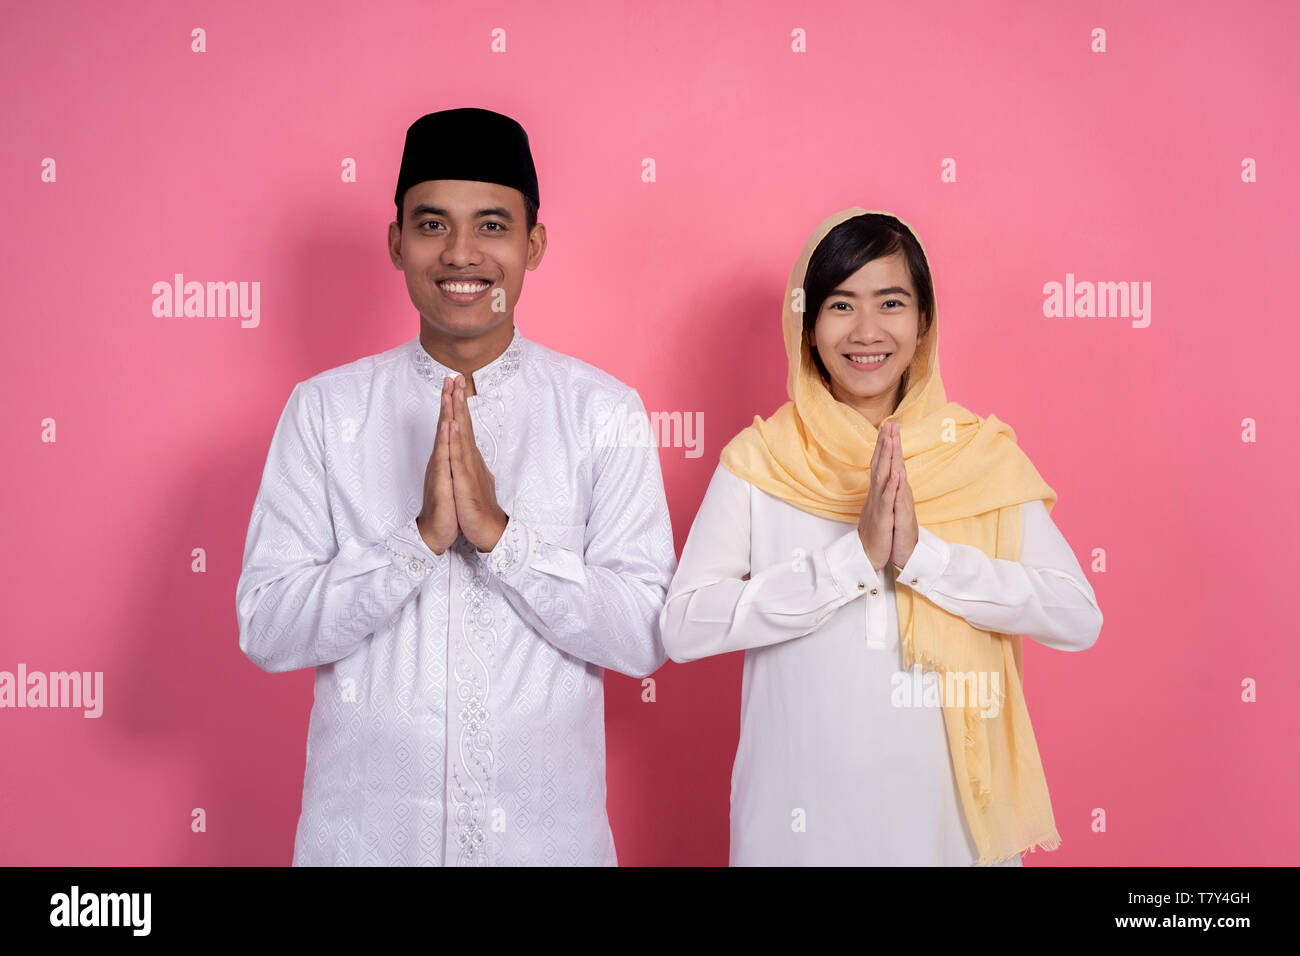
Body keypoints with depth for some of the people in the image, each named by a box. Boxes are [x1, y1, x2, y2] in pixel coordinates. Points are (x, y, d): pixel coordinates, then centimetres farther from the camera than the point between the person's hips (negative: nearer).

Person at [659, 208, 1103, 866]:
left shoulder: (983, 454, -1)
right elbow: (683, 626, -15)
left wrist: (921, 552, -20)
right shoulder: (759, 459, -4)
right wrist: (854, 556, -22)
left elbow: (1077, 617, -10)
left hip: (949, 810, 1)